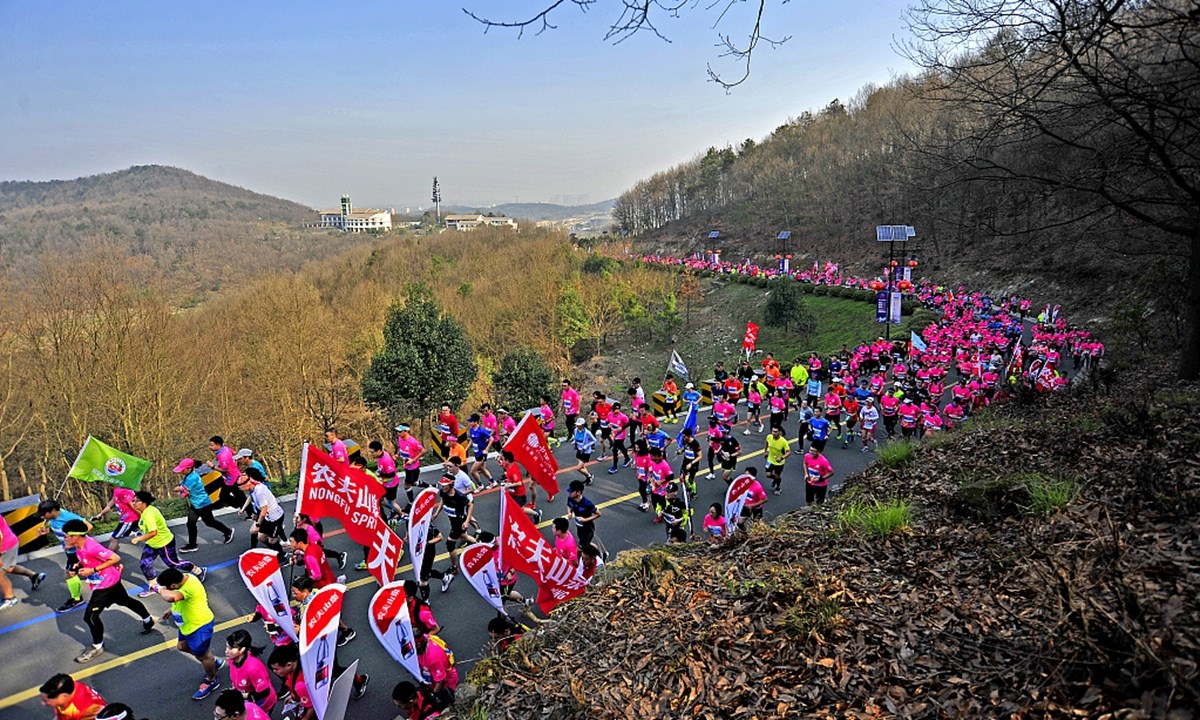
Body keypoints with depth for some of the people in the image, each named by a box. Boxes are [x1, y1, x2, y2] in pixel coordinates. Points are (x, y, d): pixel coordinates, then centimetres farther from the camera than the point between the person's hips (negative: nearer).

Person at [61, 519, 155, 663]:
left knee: (90, 615, -7)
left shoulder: (91, 547, -32)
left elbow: (116, 558, -31)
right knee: (126, 601, 25)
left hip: (106, 584, -10)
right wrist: (77, 567, -4)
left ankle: (97, 646, 14)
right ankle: (148, 621, 45)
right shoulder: (79, 546, -5)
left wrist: (93, 570, -29)